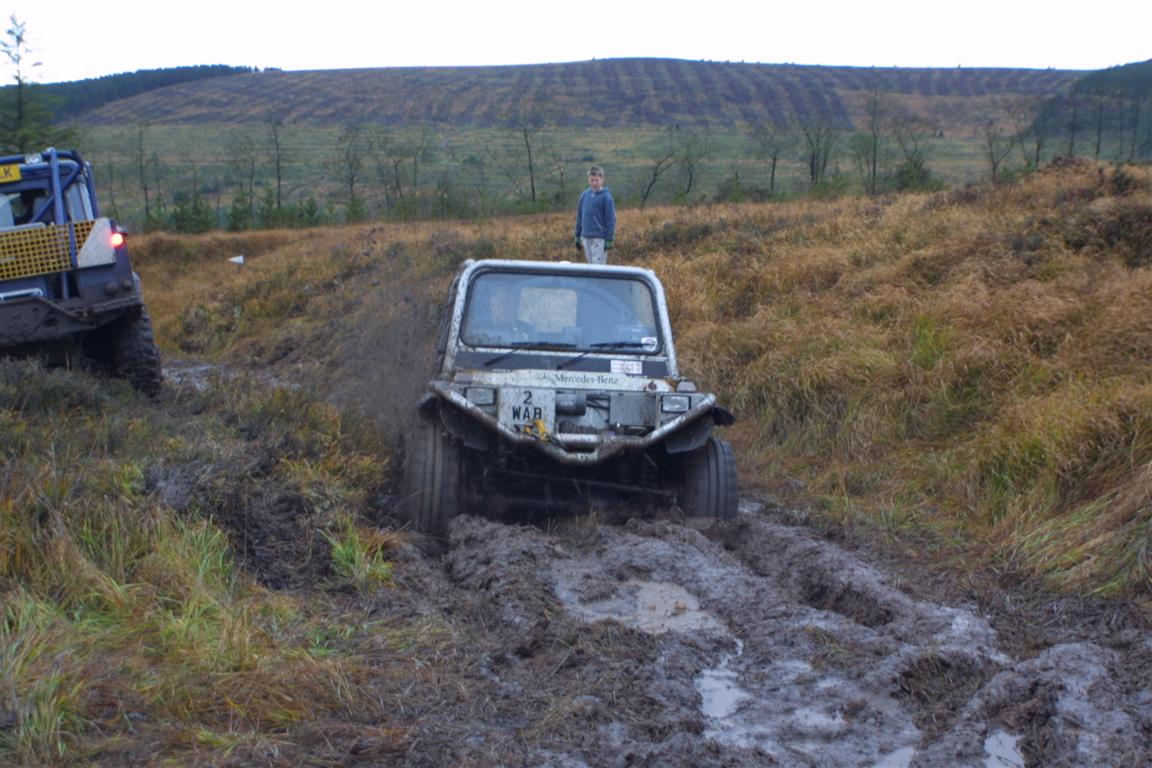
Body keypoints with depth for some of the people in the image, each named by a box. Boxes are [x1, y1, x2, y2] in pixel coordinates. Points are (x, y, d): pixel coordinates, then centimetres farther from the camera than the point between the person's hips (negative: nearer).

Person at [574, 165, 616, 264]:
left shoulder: (606, 197, -8)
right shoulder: (584, 195, 8)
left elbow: (611, 220, -8)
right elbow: (579, 217, 15)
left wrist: (609, 240, -11)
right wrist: (578, 236, 14)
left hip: (599, 238, -6)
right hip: (586, 237, 6)